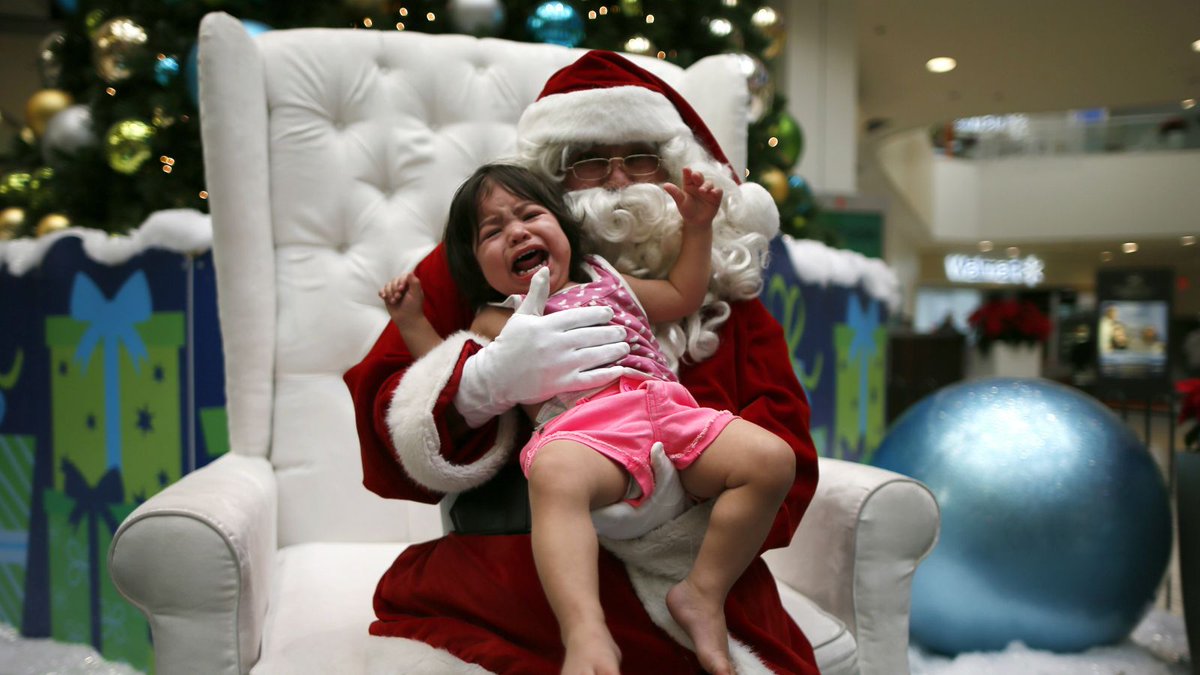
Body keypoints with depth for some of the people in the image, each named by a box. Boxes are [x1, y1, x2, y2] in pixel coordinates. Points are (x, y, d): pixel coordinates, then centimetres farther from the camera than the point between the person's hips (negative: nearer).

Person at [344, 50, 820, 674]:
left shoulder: (722, 289, 12)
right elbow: (381, 431, 2)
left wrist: (681, 498, -19)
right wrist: (487, 381, -20)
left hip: (689, 577, 1)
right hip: (507, 569, 0)